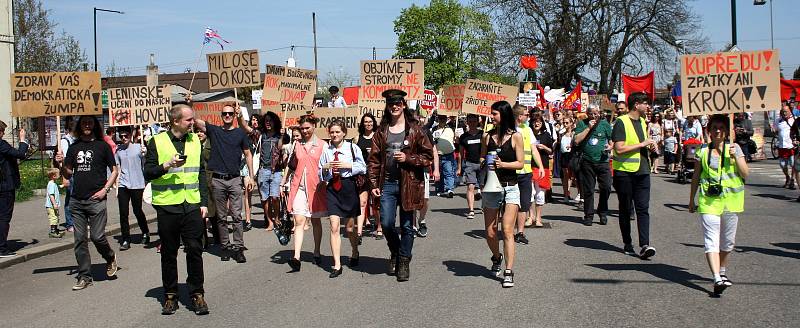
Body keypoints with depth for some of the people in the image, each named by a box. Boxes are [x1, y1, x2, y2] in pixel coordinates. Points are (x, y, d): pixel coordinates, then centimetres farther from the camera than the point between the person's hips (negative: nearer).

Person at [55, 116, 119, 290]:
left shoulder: (102, 146, 2)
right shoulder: (74, 148, 12)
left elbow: (115, 170, 4)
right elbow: (68, 174, 15)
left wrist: (105, 189, -7)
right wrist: (61, 164, -5)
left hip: (96, 199, -4)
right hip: (77, 200, 4)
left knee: (97, 236, -8)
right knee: (80, 240, 5)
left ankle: (110, 258, 23)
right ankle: (84, 276, 12)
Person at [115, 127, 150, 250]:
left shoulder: (138, 147, 0)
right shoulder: (118, 150, 9)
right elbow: (118, 169, 13)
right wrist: (116, 186, 10)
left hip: (137, 184, -2)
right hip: (123, 185, 2)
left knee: (137, 211, 6)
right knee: (123, 213, -1)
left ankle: (145, 233, 30)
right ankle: (125, 240, 5)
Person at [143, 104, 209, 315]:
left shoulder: (195, 141, 11)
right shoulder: (157, 142, -1)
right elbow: (148, 172, -3)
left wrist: (204, 202, 7)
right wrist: (167, 166, -20)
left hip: (192, 206, 2)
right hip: (167, 206, -2)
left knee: (195, 250, 0)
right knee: (169, 253, 7)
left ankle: (197, 294, 9)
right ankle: (170, 295, 18)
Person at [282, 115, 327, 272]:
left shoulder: (322, 145, 2)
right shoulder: (296, 144, 10)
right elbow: (291, 165, 18)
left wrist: (325, 183, -7)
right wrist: (283, 183, 15)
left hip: (316, 187, -1)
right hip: (299, 187, 1)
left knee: (316, 221, 10)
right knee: (299, 222, -8)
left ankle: (317, 253, 25)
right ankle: (296, 258, -16)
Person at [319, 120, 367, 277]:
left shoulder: (352, 148, -1)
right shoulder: (326, 150, 5)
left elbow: (363, 168, -1)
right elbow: (320, 174, 11)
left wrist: (348, 165, -13)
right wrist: (325, 167, -9)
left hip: (349, 186, -1)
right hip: (332, 189, 1)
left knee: (350, 227, 10)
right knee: (334, 227, -7)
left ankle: (355, 253, 41)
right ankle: (337, 266, -4)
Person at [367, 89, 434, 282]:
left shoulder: (414, 129, 0)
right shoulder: (382, 131, 7)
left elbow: (428, 156, -1)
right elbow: (374, 159, 6)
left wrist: (408, 158, -14)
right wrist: (374, 183, -1)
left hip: (409, 184, -2)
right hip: (387, 184, 2)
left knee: (407, 226, 5)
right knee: (386, 224, -2)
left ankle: (404, 262, 18)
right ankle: (395, 252, 26)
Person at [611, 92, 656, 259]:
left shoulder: (642, 122, 16)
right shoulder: (621, 122, -10)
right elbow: (619, 149, -19)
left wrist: (650, 145, 7)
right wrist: (642, 144, -15)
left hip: (642, 171, 6)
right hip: (624, 171, -6)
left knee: (643, 208, -5)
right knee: (625, 209, 7)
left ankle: (644, 245, -11)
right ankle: (627, 243, 18)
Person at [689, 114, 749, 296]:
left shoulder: (734, 148, 5)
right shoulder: (703, 151, 6)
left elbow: (745, 175, 1)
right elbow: (696, 177, 13)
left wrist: (735, 157, -12)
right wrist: (691, 200, 16)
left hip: (731, 200, 1)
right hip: (708, 200, -1)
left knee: (728, 242, 11)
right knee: (711, 240, -14)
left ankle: (722, 272, 31)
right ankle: (717, 279, -21)